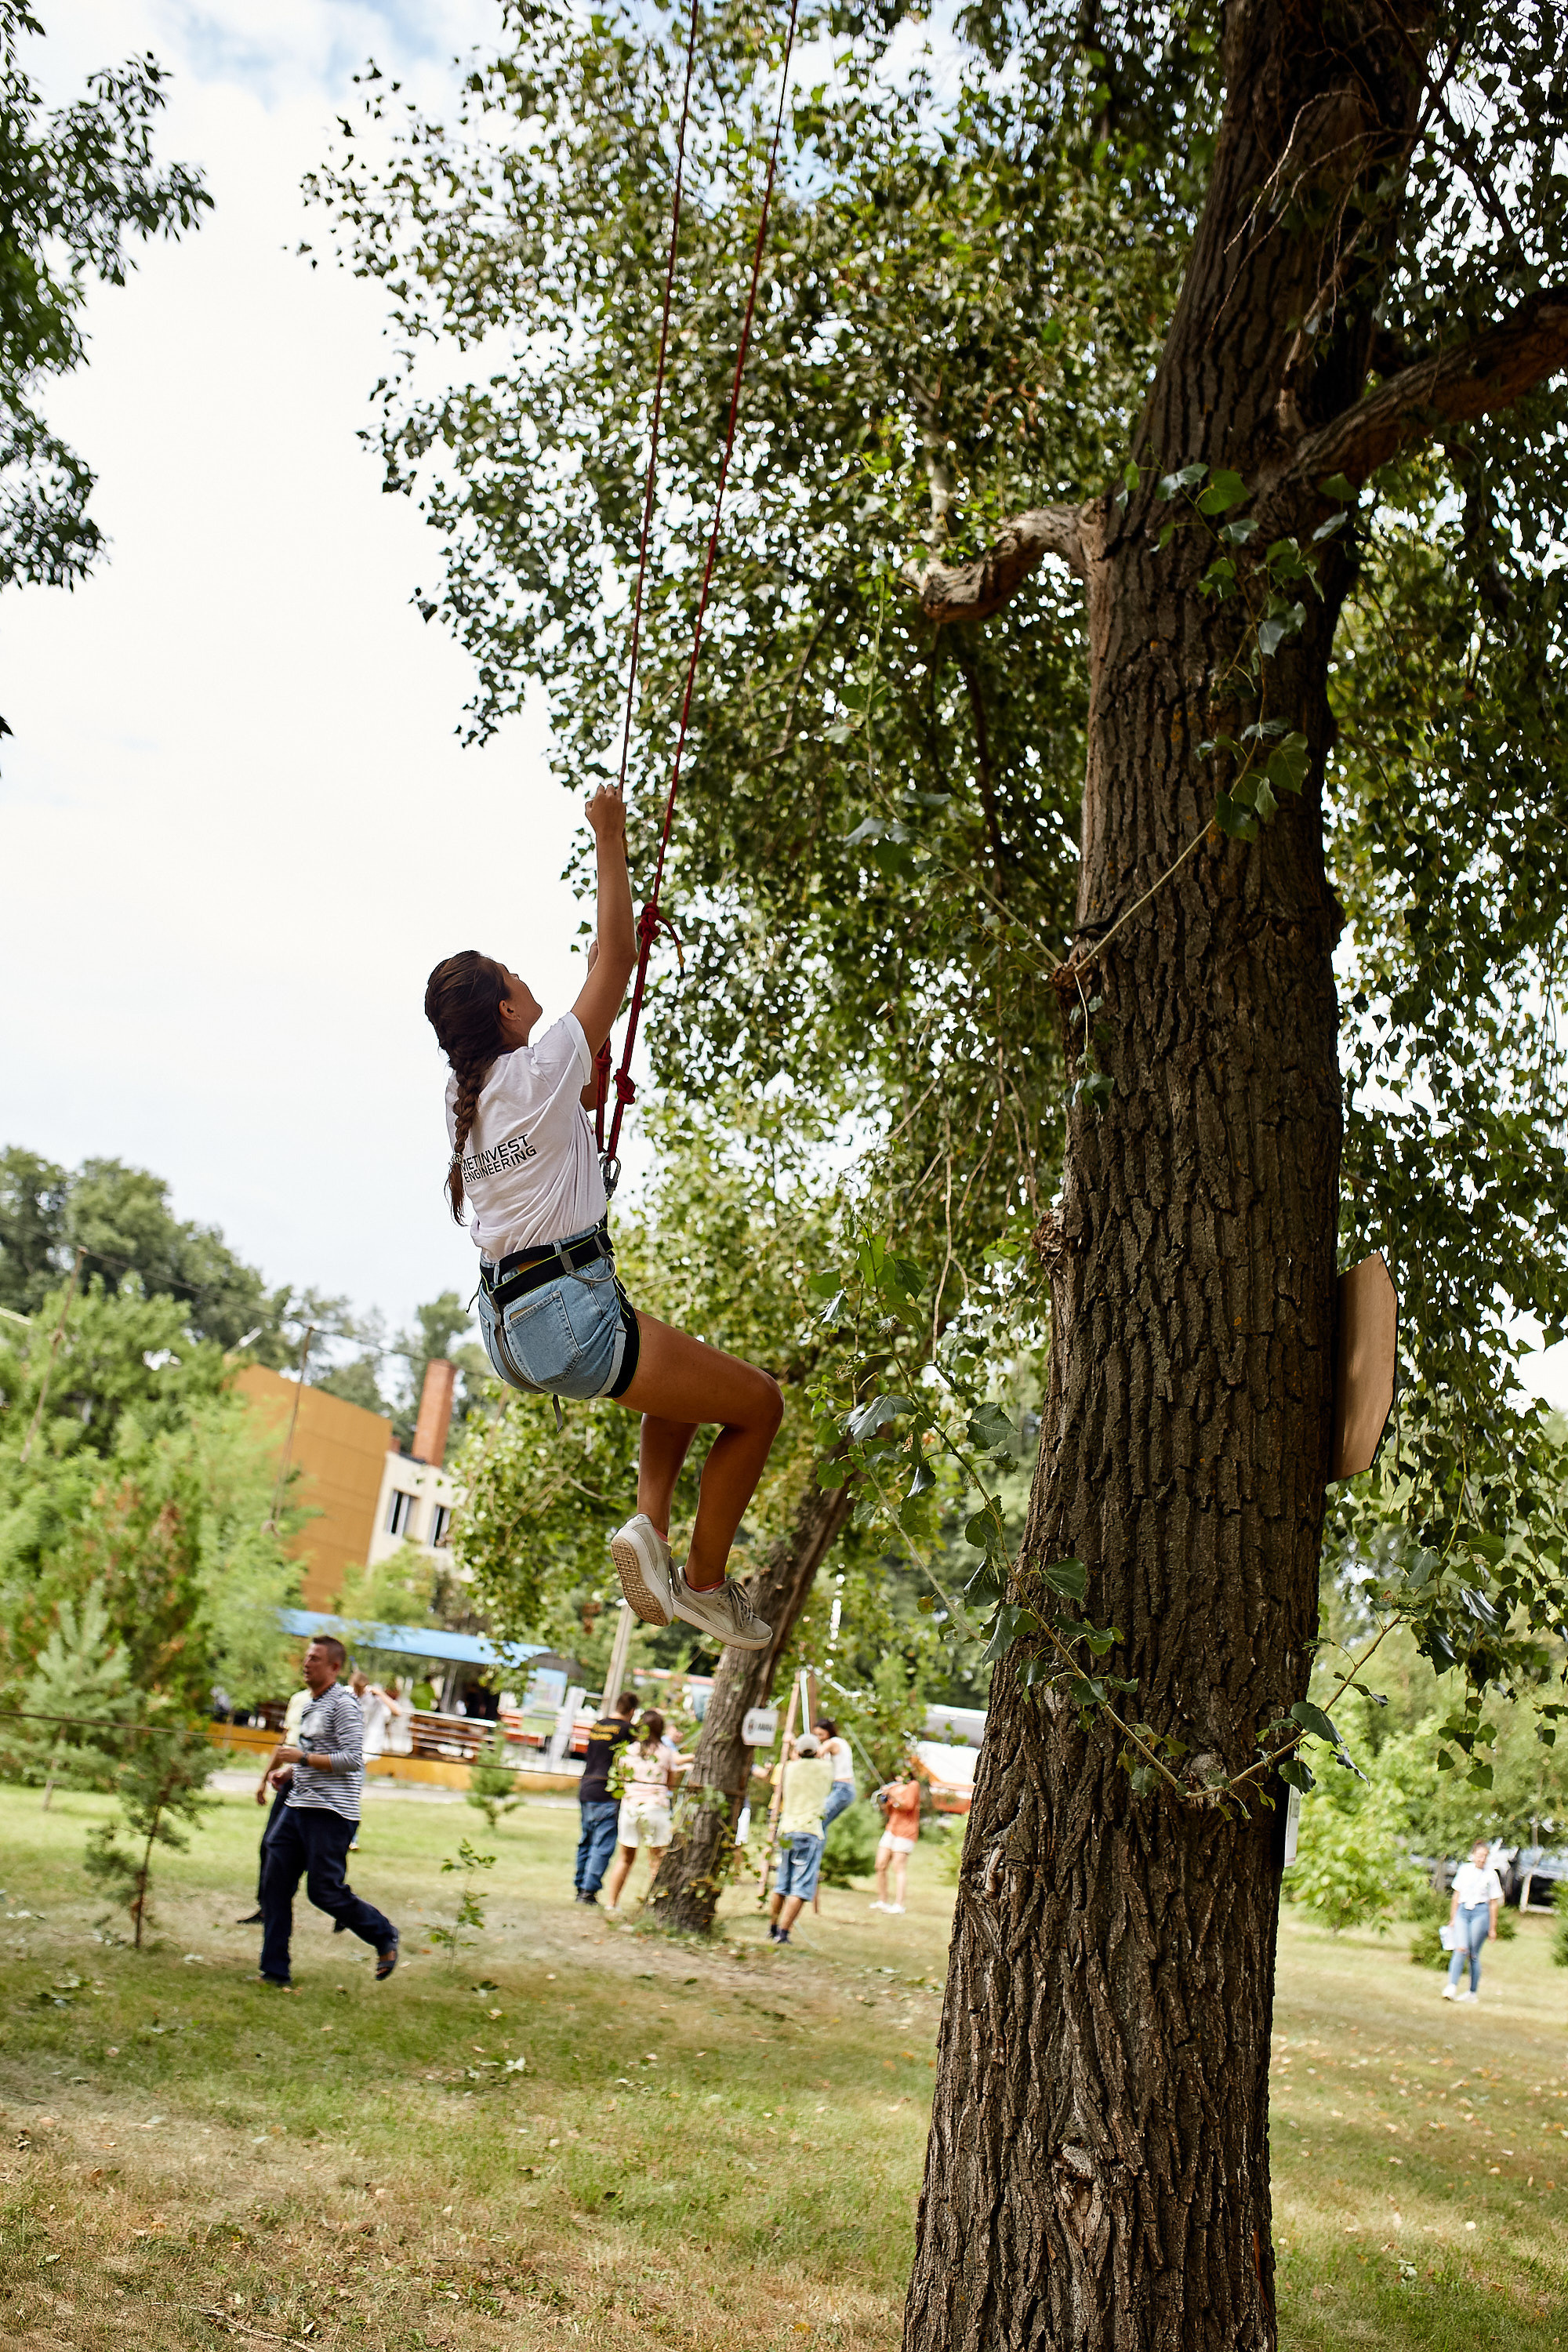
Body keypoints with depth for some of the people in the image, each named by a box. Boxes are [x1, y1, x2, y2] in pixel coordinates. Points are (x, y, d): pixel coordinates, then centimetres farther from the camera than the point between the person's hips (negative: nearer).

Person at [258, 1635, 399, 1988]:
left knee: (325, 1890, -6)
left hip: (330, 1812, -9)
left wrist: (303, 1758, -20)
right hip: (298, 1806, 9)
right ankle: (275, 1970, 9)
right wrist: (289, 1771, 15)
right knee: (275, 1883, 3)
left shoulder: (343, 1704, -12)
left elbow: (353, 1759, -20)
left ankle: (384, 1936, 14)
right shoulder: (311, 1704, 18)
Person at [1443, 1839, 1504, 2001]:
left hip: (1480, 1913, -2)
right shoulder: (1464, 1870, 10)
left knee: (1474, 1954, 0)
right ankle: (1452, 1987, -24)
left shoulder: (1491, 1875, 3)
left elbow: (1493, 1903, 6)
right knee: (1461, 1949, -16)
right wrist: (1452, 1919, 15)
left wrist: (1492, 1929, 6)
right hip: (1463, 1911, 2)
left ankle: (1474, 1992, 12)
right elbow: (1457, 1895, 16)